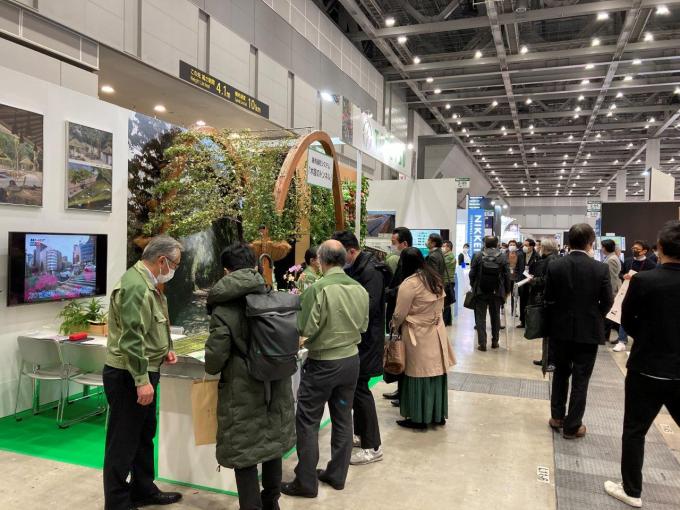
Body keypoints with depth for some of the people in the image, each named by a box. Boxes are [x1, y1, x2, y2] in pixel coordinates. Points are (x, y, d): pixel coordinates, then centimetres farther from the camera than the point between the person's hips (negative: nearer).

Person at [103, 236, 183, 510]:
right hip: (128, 376, -11)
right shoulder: (135, 285, -22)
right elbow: (131, 337, -27)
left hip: (143, 372, 11)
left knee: (144, 435, 20)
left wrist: (164, 350, 11)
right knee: (123, 442, 2)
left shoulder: (148, 283, 11)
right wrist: (141, 379, -26)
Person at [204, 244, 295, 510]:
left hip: (243, 392, -5)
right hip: (276, 387, 6)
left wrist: (211, 369, 8)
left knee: (244, 453, 9)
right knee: (273, 441, 22)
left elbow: (215, 358, -16)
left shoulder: (223, 310, -17)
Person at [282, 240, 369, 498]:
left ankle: (306, 482, 15)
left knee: (307, 421, 7)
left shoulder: (318, 289, -20)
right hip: (351, 359, 6)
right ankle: (337, 474, 28)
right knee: (343, 419, 15)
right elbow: (363, 326, 6)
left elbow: (305, 329, -17)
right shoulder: (360, 289, -3)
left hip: (322, 363, -6)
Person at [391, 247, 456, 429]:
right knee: (436, 373, 14)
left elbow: (400, 314, -11)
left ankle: (420, 418, 15)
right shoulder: (435, 279, 5)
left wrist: (393, 324, 8)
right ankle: (438, 415, 26)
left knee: (419, 375, 4)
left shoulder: (410, 283, -17)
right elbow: (438, 306, 9)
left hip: (419, 336, -7)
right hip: (437, 332, 7)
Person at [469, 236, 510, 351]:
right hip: (497, 292, 1)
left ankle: (482, 343, 1)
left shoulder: (478, 256, -6)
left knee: (480, 317, 5)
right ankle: (495, 341, 22)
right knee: (495, 316, 15)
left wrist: (473, 287, 10)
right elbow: (507, 275, -4)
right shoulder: (502, 257, -4)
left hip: (480, 291, -1)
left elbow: (472, 274, -4)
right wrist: (506, 290, 6)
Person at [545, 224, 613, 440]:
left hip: (561, 329, 2)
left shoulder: (554, 266, -8)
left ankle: (557, 417, 27)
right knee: (580, 379, 8)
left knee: (560, 373, 19)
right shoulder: (601, 268, -13)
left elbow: (549, 299, -4)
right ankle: (572, 426, 15)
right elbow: (607, 302, -5)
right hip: (588, 331, -2)